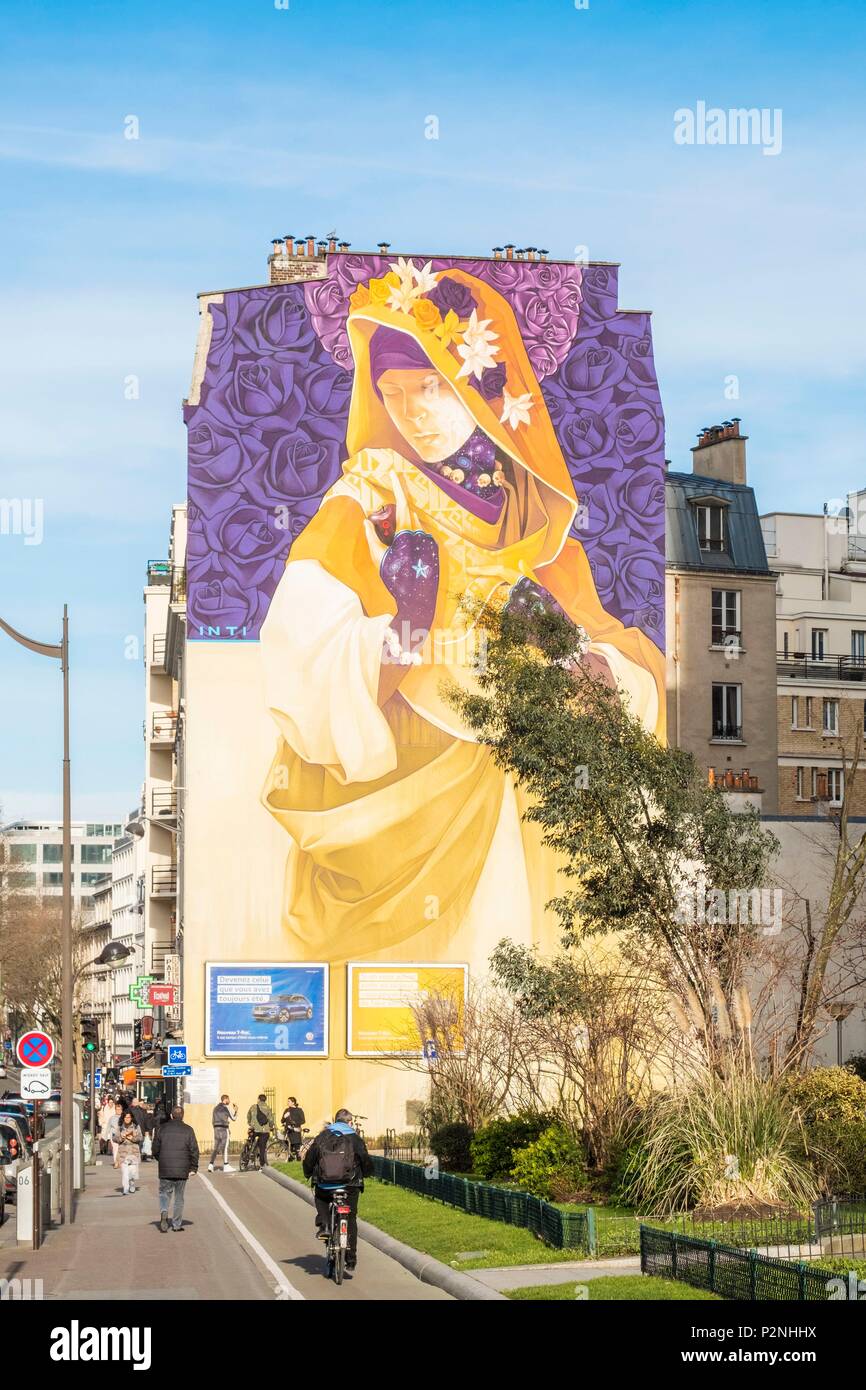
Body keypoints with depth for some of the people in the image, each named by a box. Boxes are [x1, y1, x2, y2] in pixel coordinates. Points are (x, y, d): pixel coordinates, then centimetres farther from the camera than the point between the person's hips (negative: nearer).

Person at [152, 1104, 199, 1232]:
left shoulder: (162, 1129, 2)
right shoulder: (188, 1130, -1)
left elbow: (155, 1149, 5)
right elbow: (194, 1150, -4)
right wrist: (193, 1168, 3)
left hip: (165, 1169, 0)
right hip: (182, 1170, 0)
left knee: (164, 1193, 11)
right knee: (179, 1197, 9)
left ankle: (164, 1212, -16)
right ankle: (177, 1224, 12)